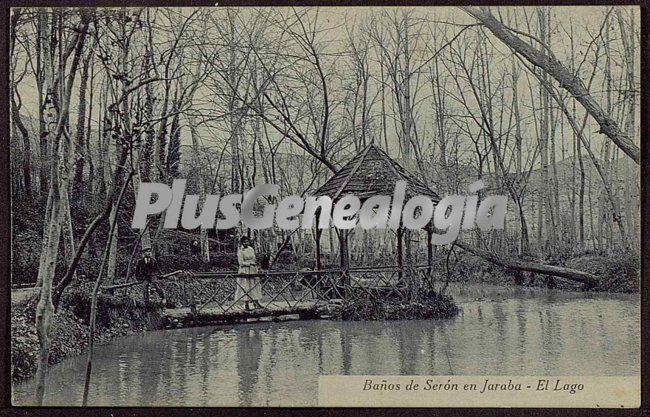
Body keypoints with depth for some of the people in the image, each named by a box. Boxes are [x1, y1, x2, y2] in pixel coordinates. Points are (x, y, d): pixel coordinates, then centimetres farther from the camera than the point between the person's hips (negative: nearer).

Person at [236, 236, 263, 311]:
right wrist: (250, 263, -16)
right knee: (246, 287, -5)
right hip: (245, 271, -6)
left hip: (253, 270, 6)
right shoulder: (240, 251, -8)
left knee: (255, 286, 5)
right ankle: (247, 305, -2)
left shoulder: (251, 249, 11)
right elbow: (241, 263, -13)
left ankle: (256, 303, 9)